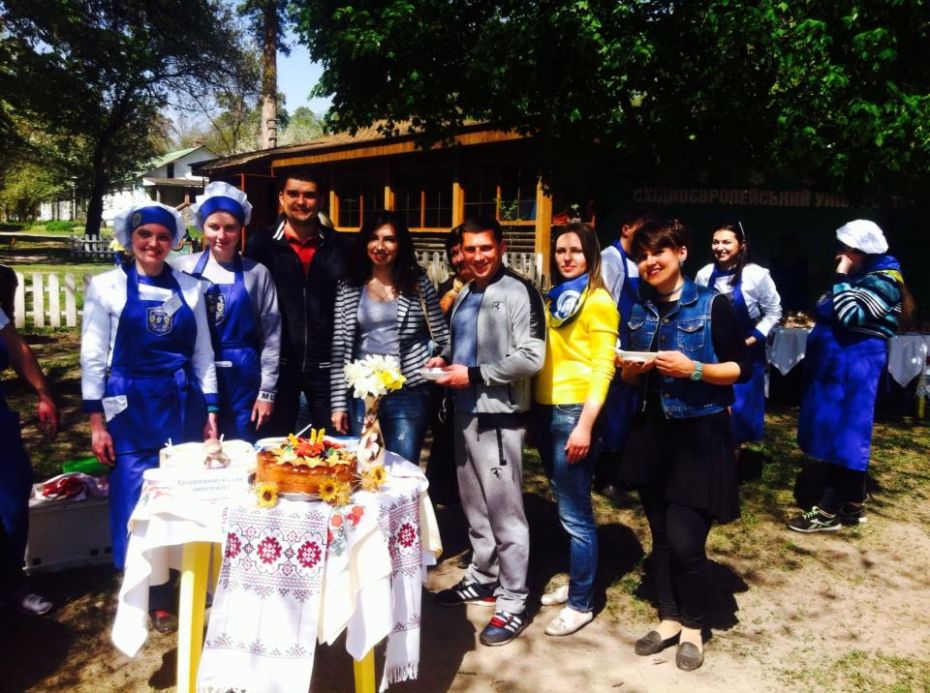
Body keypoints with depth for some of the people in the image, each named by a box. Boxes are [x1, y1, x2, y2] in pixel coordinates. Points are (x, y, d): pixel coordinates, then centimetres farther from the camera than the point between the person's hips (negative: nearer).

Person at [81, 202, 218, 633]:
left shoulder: (191, 288, 6)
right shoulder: (106, 286, -1)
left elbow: (203, 355, 9)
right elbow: (93, 357, -2)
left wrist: (210, 412, 6)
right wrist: (96, 421, -5)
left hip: (183, 406, 2)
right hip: (130, 408, -2)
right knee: (136, 503, 2)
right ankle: (142, 599, 21)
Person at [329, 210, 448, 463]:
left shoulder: (418, 282, 3)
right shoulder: (348, 287, 4)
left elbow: (442, 336, 8)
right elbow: (339, 348, 3)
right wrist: (339, 402, 0)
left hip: (409, 394, -1)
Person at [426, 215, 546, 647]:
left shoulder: (519, 293, -11)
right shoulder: (465, 295, 14)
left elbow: (531, 357, -19)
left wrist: (474, 375, -17)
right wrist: (445, 359, 7)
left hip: (499, 415, -8)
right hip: (466, 411, 8)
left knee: (504, 509, -1)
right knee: (474, 505, 18)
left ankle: (513, 603, 11)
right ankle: (482, 579, 34)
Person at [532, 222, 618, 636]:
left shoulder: (598, 302, -7)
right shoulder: (554, 299, 14)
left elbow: (603, 368, -12)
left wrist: (585, 424, -19)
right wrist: (535, 409, 7)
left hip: (574, 414, -7)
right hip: (545, 411, 7)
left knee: (574, 513, -1)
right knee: (565, 506, 17)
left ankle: (581, 604, 12)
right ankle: (575, 582, 31)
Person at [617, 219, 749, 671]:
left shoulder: (713, 306, -7)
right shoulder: (638, 313, 9)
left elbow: (741, 369, -7)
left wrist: (693, 369, -21)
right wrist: (630, 369, -7)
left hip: (700, 434, -5)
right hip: (651, 432, 5)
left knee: (685, 539, -4)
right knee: (661, 535, 13)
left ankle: (693, 627, 19)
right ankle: (668, 619, 30)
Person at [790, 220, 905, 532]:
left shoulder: (883, 281, -12)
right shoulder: (858, 276, 17)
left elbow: (850, 316, -24)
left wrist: (841, 278, -19)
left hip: (853, 369, -10)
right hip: (838, 366, 10)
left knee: (842, 435, -6)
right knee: (845, 435, 13)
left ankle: (829, 511, 0)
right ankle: (852, 506, 21)